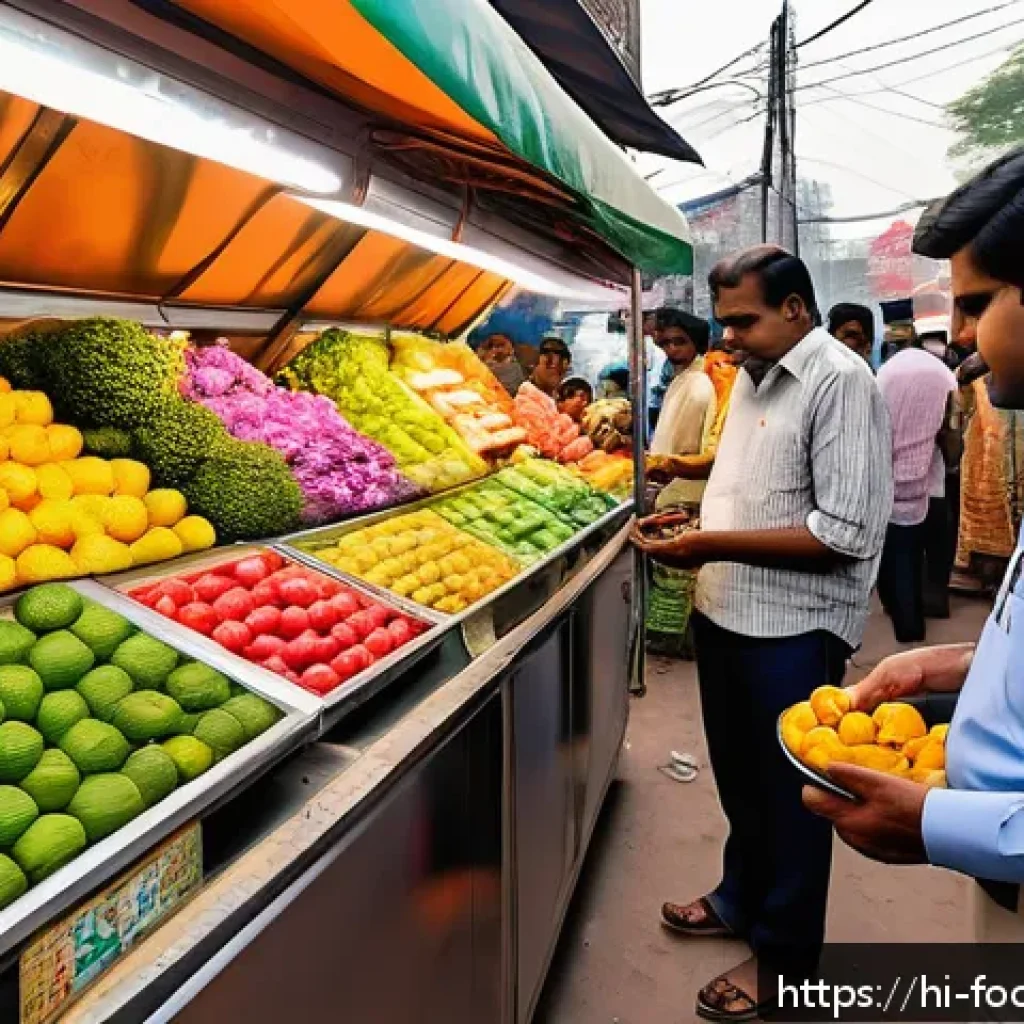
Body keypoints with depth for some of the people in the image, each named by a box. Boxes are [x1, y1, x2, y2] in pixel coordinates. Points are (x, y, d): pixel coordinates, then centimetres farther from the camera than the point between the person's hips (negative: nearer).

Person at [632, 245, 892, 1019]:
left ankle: (785, 954, 30)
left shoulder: (840, 381, -16)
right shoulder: (752, 377, 10)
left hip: (793, 631, -8)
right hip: (726, 612, 8)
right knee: (739, 776, 23)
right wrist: (692, 529, 3)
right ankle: (744, 899, 45)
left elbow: (845, 532, -23)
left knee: (789, 793, 10)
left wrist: (716, 545, -22)